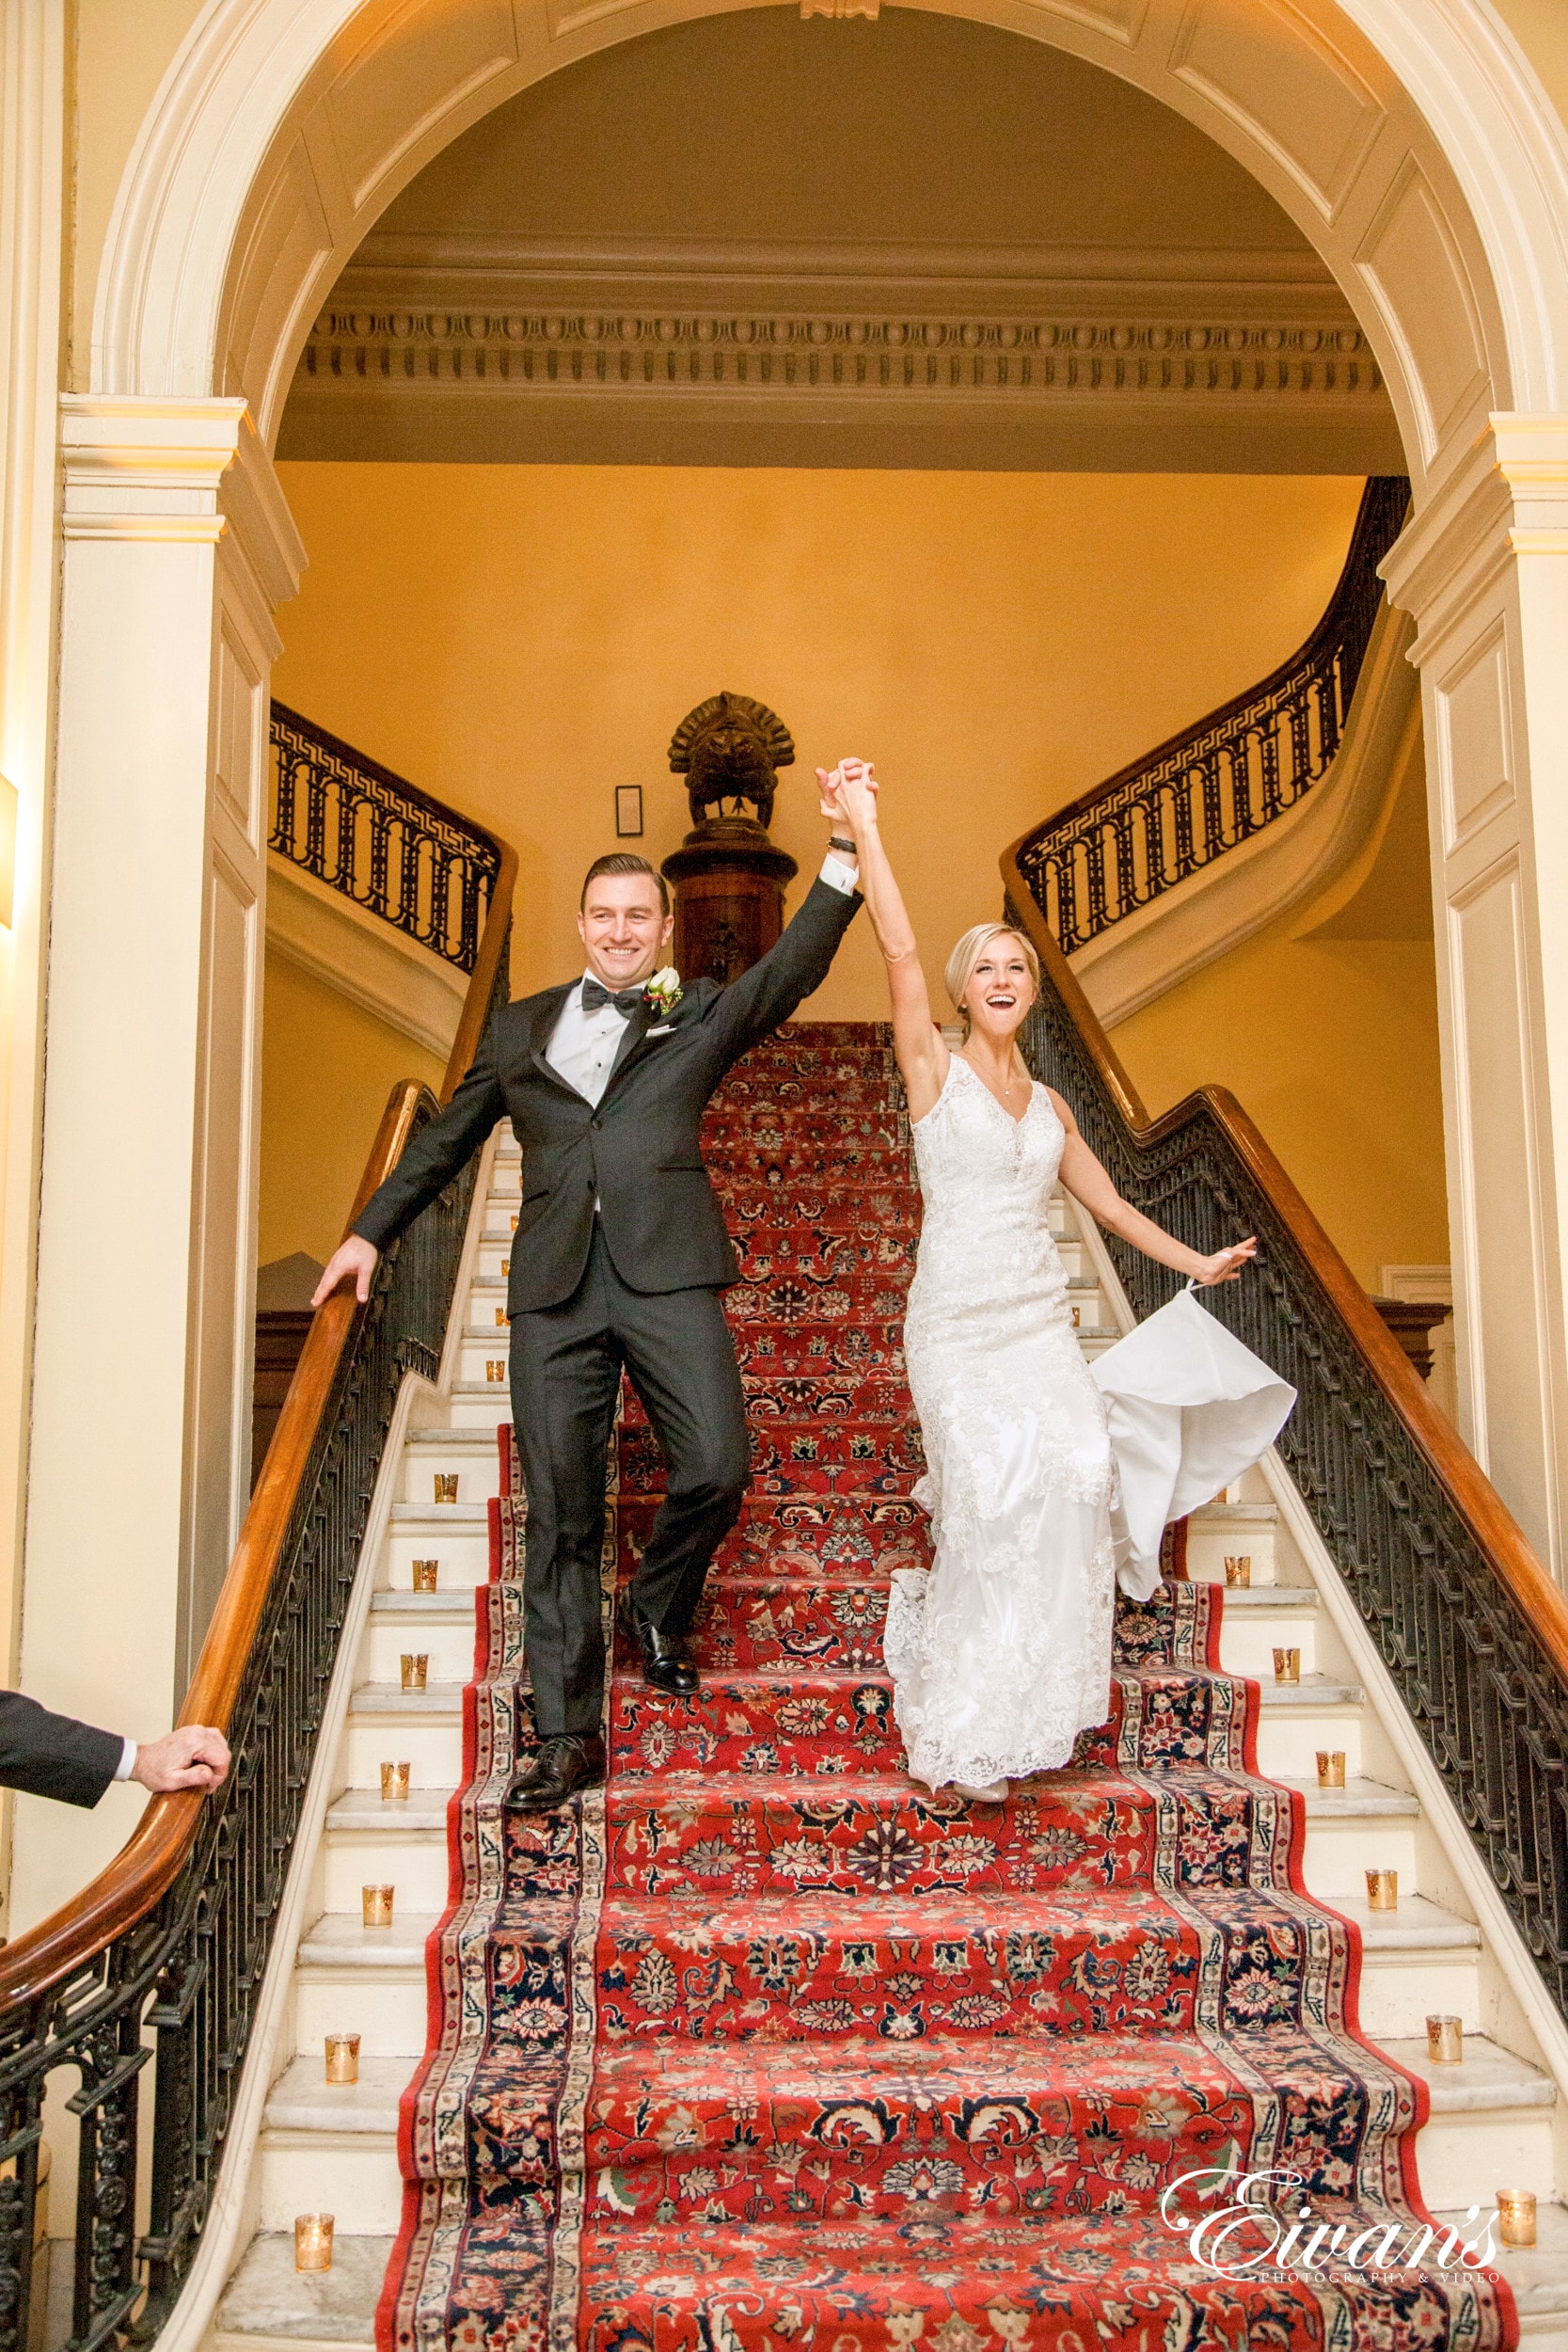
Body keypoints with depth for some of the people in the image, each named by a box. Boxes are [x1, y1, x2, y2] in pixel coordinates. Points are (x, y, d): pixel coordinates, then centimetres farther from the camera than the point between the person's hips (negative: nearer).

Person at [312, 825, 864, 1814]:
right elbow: (449, 1138, 27)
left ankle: (660, 1606, 22)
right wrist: (371, 1230, 24)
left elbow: (794, 965, -1)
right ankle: (568, 1734, 9)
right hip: (554, 1286, 2)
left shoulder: (700, 1016, 15)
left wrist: (846, 850, -12)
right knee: (560, 1510, 0)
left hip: (666, 1272, -1)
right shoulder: (521, 1027, 21)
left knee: (716, 1467, -12)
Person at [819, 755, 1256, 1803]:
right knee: (997, 1491, -16)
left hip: (1043, 1318, 4)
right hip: (958, 1322, -4)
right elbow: (899, 949, -11)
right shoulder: (934, 1069, 2)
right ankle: (965, 1728, -2)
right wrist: (863, 824, -18)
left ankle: (1030, 1700, 3)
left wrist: (1196, 1262, 29)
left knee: (1079, 1474, -15)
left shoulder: (1049, 1103, 16)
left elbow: (1106, 1198, 27)